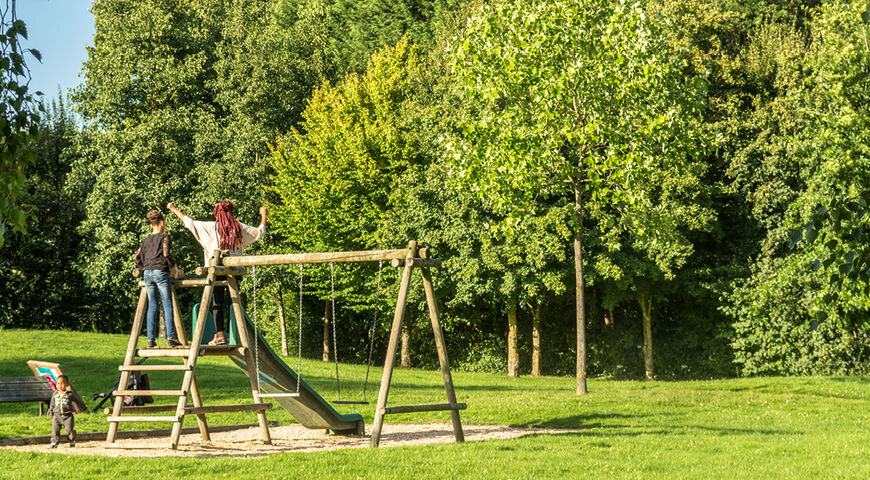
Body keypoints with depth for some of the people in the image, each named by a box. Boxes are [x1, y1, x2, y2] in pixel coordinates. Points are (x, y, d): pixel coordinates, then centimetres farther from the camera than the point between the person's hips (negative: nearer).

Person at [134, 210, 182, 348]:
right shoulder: (164, 237, -2)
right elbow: (166, 253, -14)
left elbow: (136, 257, 12)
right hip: (161, 272, -5)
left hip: (147, 274, 5)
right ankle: (170, 337, -10)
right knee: (168, 304, -2)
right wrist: (174, 266, 0)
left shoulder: (146, 240, 15)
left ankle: (151, 339, 5)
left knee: (152, 306, 8)